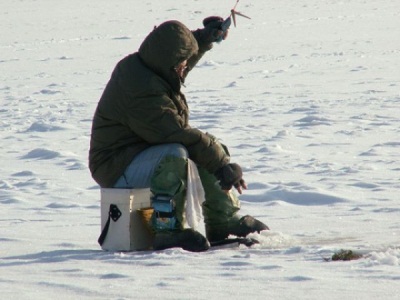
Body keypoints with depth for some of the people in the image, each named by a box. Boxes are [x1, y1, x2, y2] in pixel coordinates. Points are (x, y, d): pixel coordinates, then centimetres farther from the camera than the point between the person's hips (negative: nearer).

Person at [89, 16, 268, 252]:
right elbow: (179, 134, -30)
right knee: (174, 154, -37)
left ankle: (224, 222, 14)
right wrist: (222, 164, -25)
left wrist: (206, 37, 13)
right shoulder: (143, 92, -29)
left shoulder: (139, 65, 3)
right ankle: (167, 231, -34)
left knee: (212, 150, 10)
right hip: (118, 168, -11)